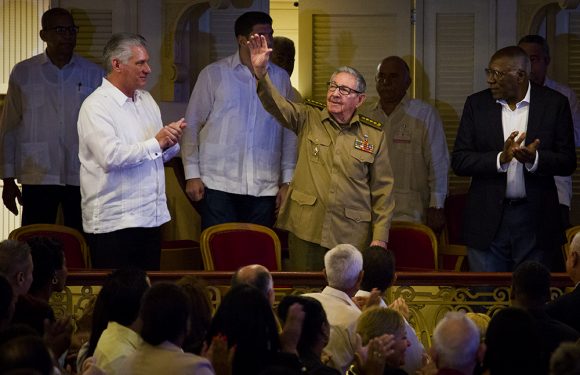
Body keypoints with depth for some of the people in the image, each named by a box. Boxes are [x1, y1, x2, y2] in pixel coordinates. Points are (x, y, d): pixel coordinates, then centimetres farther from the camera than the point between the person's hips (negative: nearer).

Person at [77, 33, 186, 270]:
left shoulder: (146, 100, 16)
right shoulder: (96, 106, -10)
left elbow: (159, 155, 21)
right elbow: (111, 156, -24)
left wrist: (171, 143, -2)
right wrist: (156, 143, -16)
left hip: (151, 219, 8)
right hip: (113, 222, -7)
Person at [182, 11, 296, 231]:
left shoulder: (280, 78, 10)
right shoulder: (213, 74, 2)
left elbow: (289, 132, 12)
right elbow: (192, 125, 4)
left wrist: (287, 180, 7)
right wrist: (192, 174, -1)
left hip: (264, 188, 2)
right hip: (219, 186, -2)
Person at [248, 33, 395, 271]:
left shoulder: (374, 135, 6)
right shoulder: (309, 119, 7)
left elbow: (382, 190, 7)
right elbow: (276, 105, -11)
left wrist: (380, 238, 1)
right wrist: (260, 73, -30)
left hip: (352, 237, 0)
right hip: (306, 229, 0)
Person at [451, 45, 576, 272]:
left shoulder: (554, 104, -1)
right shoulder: (476, 104, 3)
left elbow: (567, 162, -2)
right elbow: (459, 161, -2)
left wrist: (533, 159, -21)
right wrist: (500, 158, -18)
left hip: (535, 221, -1)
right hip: (488, 218, 1)